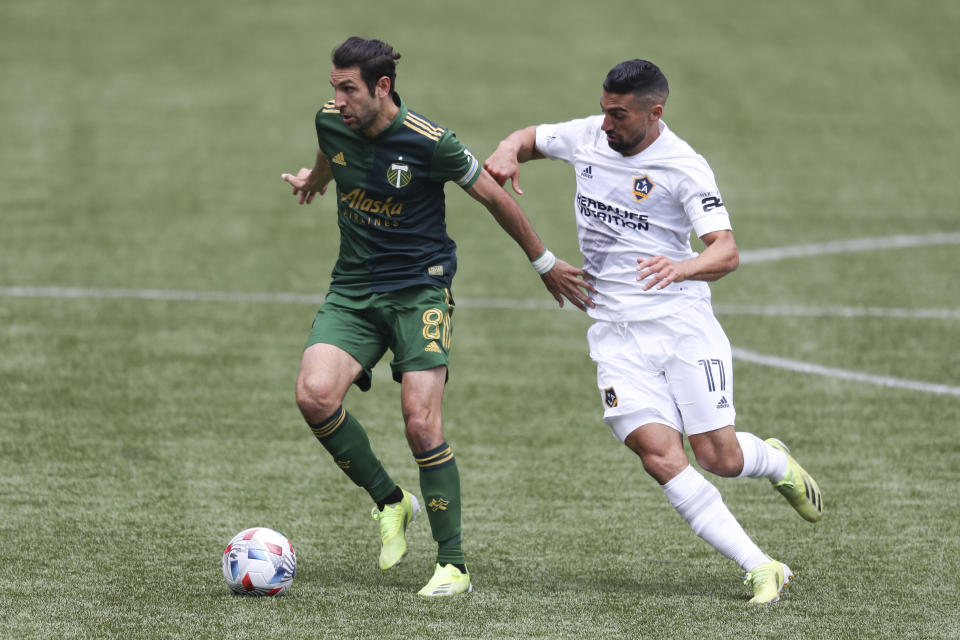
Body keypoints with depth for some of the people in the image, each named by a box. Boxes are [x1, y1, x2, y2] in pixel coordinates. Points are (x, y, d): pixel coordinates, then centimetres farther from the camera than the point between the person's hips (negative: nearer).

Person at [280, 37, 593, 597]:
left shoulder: (429, 142, -18)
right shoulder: (331, 122, -4)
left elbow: (495, 197, -4)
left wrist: (545, 263, 7)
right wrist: (314, 180, 46)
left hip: (419, 290, -4)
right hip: (353, 289, 5)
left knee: (422, 422, -16)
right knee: (314, 394, -20)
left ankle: (454, 564, -4)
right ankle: (390, 502, 3)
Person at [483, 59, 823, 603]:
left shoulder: (684, 167, -12)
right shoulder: (588, 136, 3)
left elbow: (727, 252, -19)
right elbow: (532, 138, 23)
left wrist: (681, 267, -41)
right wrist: (508, 152, -2)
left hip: (682, 320, -4)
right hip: (617, 332, 4)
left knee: (719, 457, -6)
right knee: (660, 455, -15)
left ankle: (779, 464, 32)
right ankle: (762, 569, -12)